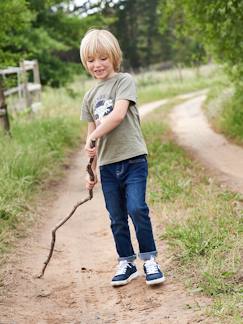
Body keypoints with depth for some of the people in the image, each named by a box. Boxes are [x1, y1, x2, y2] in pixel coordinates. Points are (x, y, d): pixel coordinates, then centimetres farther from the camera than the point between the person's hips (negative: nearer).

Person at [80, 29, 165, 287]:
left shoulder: (124, 81, -2)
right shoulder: (90, 96, 15)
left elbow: (118, 115, -16)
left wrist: (92, 137, -12)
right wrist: (91, 170, 17)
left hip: (133, 158, -5)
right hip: (107, 164, 5)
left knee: (137, 208, -16)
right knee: (117, 218, 8)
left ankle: (149, 260, -3)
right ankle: (126, 263, 21)